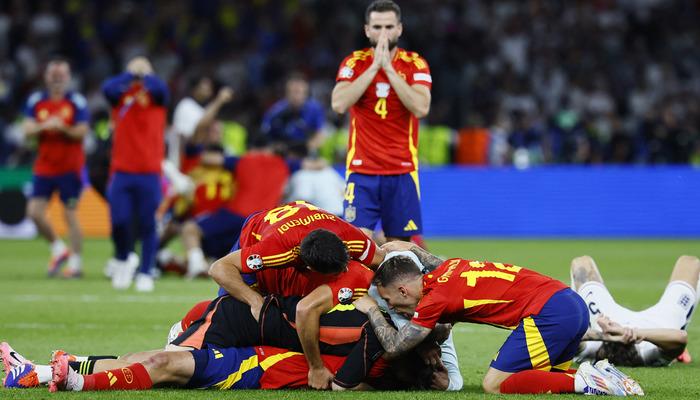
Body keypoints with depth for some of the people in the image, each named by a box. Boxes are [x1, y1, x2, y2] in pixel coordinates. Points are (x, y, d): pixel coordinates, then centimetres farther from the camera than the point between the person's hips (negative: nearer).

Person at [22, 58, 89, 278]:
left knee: (70, 214, -3)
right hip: (44, 167, 4)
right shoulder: (36, 101, 5)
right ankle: (59, 249, 18)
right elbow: (27, 130, -2)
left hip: (70, 168, -4)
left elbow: (82, 132, -9)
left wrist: (63, 128, -26)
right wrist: (45, 126, -20)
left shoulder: (77, 101, -5)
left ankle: (75, 262, 6)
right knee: (34, 212, -3)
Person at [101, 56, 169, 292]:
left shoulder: (156, 96, 7)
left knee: (147, 225, -1)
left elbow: (159, 88, -17)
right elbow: (108, 88, -13)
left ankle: (145, 273, 8)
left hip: (149, 172, -1)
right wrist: (131, 74, -1)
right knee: (119, 221, -7)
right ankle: (123, 261, 19)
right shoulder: (121, 96, 9)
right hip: (121, 172, 1)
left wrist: (144, 73, 0)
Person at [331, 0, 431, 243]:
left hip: (402, 171, 0)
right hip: (361, 170, 0)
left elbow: (421, 108, -15)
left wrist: (388, 68, -15)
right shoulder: (354, 63, 3)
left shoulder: (415, 64, 2)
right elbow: (339, 104, -13)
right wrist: (373, 67, -14)